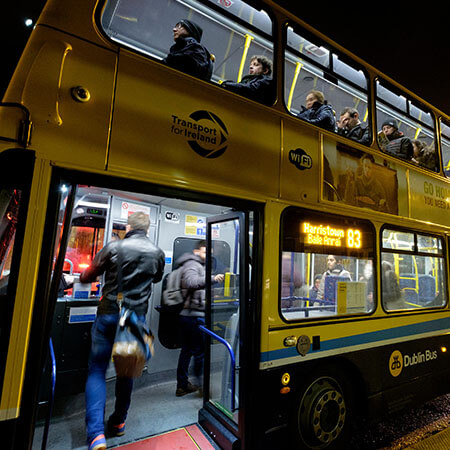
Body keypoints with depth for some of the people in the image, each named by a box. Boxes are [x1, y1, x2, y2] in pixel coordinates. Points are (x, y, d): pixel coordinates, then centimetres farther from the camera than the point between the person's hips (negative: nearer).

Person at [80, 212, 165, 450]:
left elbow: (87, 276, 3)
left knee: (97, 370, 8)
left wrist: (81, 276, 25)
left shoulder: (113, 247, -9)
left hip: (109, 314, -2)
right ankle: (118, 423, 31)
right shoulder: (157, 253, -1)